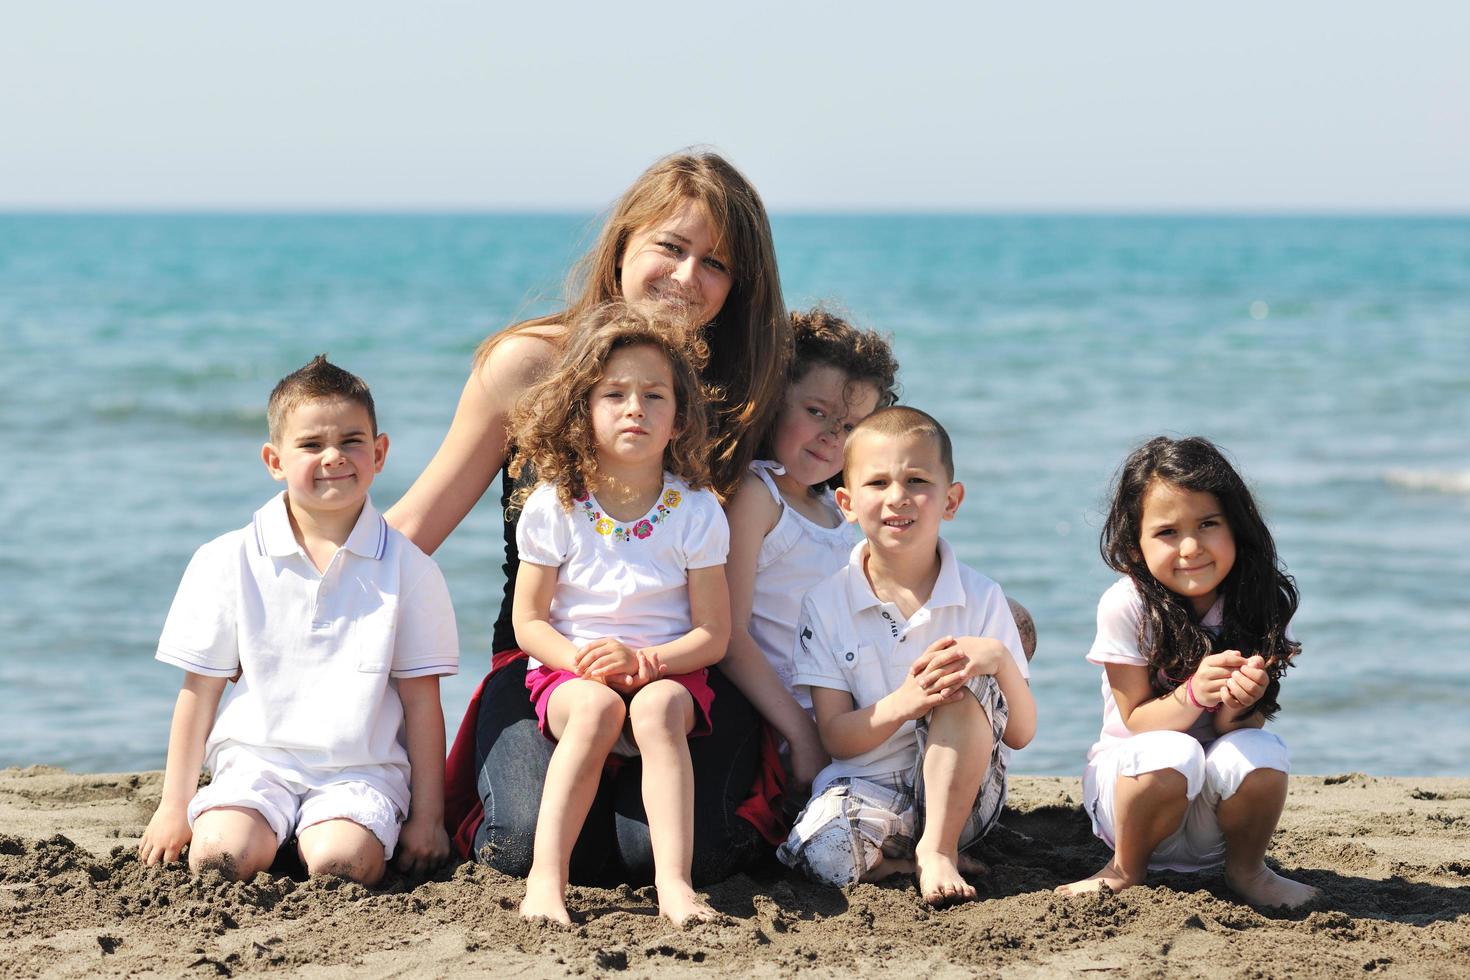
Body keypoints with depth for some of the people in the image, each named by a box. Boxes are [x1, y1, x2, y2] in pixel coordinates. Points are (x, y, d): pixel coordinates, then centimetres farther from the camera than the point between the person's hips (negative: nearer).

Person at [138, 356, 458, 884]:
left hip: (362, 769, -1)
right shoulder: (229, 562, 3)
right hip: (257, 758, 1)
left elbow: (421, 701, 3)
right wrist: (175, 806, 7)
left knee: (342, 860, -29)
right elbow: (199, 690, 7)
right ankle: (271, 835, 5)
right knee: (221, 855, -27)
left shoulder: (406, 568, 2)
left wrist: (427, 818, 1)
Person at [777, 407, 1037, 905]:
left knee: (967, 682, -26)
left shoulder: (982, 598, -1)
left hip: (961, 793, 1)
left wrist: (1000, 659, -24)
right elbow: (836, 738, -5)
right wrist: (901, 704, -26)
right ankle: (915, 861, -4)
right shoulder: (826, 604, -1)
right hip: (867, 788, -1)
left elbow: (1020, 734, -3)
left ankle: (938, 846, -18)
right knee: (823, 855, -33)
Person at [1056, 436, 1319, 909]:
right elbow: (1136, 722, -14)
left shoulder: (1261, 602, -8)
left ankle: (1246, 870, 0)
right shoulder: (1126, 606, -15)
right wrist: (1195, 694, -34)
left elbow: (1239, 727, -9)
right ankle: (1126, 870, -6)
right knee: (1171, 755, -35)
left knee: (1260, 754, -30)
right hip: (1132, 780, -2)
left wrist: (1236, 703, -33)